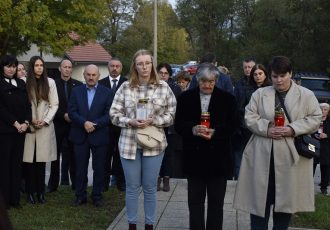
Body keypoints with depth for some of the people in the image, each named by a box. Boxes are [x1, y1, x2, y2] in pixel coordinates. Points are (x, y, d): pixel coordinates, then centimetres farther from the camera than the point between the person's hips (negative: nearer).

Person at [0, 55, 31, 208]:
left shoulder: (21, 84, 14)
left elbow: (27, 105, 10)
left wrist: (26, 122, -5)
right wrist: (15, 123, -14)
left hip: (20, 129, 5)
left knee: (17, 164, 7)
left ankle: (15, 199, 12)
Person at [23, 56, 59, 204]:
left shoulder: (50, 82, 3)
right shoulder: (25, 83, 0)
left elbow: (54, 105, 4)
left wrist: (45, 121, -6)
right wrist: (30, 120, -7)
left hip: (45, 126, 1)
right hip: (29, 126, -1)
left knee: (41, 161, 1)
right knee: (29, 161, -2)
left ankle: (40, 192, 8)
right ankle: (30, 191, 6)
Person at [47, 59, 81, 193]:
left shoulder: (78, 85, 4)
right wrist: (63, 115, -12)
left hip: (73, 124, 1)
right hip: (58, 124, 0)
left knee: (73, 155, 3)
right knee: (56, 155, 5)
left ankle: (75, 183, 9)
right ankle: (53, 184, 11)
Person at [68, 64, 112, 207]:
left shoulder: (106, 92, 1)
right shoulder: (76, 91, 6)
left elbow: (109, 114, -5)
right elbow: (71, 111, -1)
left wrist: (95, 124, -16)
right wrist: (84, 123, -16)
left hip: (99, 136, -1)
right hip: (80, 136, 1)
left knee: (99, 168, 6)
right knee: (80, 168, 7)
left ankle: (97, 196, 17)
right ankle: (80, 195, 17)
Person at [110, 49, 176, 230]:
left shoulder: (163, 87, 0)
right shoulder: (125, 87, 0)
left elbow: (171, 115, 1)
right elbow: (114, 114, 2)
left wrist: (153, 121, -14)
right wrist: (130, 122, -15)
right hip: (129, 144, 0)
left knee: (150, 187, 10)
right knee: (132, 187, 9)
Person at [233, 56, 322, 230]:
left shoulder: (306, 95, 4)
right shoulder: (259, 94, 8)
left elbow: (315, 118, 0)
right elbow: (250, 117, 3)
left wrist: (293, 129, -14)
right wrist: (266, 129, -14)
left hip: (290, 156, -1)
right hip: (262, 156, 1)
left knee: (285, 199, 8)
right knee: (260, 198, 4)